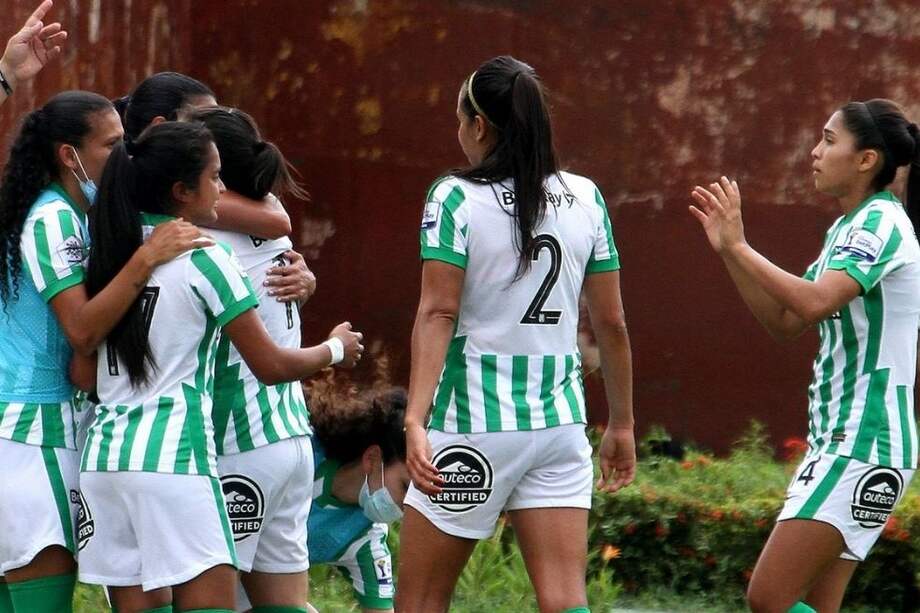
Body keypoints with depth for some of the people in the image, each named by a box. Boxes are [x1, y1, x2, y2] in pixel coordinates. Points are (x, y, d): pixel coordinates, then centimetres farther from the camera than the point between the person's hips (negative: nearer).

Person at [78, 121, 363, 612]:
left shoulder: (109, 253, 11)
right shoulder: (203, 259, -6)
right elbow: (270, 367, -2)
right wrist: (336, 349, 17)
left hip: (103, 458, 6)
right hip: (173, 457, -6)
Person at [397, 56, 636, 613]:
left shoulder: (456, 198, -7)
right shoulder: (586, 198, 5)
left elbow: (438, 314, -16)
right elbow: (612, 322, 8)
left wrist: (415, 421, -21)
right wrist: (622, 425, 17)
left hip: (473, 422, -4)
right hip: (560, 421, 4)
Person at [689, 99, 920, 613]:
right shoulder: (845, 228, 17)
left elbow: (814, 302, -28)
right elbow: (784, 321, 18)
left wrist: (739, 246, -19)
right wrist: (727, 249, 10)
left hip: (866, 446, -10)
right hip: (838, 441, 10)